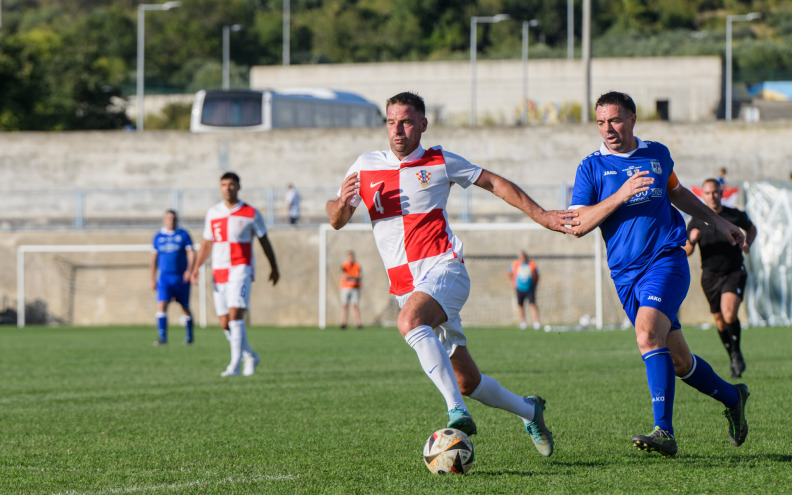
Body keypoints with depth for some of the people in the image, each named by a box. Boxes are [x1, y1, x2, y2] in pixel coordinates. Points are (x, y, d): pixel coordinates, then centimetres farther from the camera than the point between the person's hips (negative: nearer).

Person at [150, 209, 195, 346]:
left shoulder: (183, 235, 0)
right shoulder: (158, 237, 7)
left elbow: (191, 253, -7)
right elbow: (153, 259, 13)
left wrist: (189, 269, -23)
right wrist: (153, 279, 12)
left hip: (181, 277, -1)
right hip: (164, 277, 1)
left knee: (185, 308, 8)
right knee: (161, 304, -16)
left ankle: (189, 335, 27)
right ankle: (162, 337, -16)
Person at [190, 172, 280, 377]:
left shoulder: (250, 213, 0)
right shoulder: (213, 213, 10)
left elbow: (264, 241, 10)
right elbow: (207, 243, 16)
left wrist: (274, 268, 16)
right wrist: (196, 268, 5)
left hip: (240, 269, -4)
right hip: (219, 273, 5)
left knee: (235, 315, -20)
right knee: (225, 323, 4)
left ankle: (235, 365, -20)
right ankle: (250, 356, 26)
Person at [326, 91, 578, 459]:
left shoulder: (440, 163, 4)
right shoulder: (365, 168, 10)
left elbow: (493, 183, 15)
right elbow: (337, 221, 12)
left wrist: (541, 216, 13)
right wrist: (341, 202, -12)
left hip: (443, 270, -4)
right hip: (405, 287, 4)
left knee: (410, 321, -37)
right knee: (467, 382, 4)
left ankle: (457, 412, -40)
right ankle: (528, 410, 31)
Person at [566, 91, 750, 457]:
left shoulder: (657, 154, 9)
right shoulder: (592, 167, 2)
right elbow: (578, 226, -8)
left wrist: (717, 222, 33)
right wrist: (619, 196, -17)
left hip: (667, 259, -2)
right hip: (626, 274, 2)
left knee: (647, 333, -27)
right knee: (678, 360, 7)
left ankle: (664, 431, -30)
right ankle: (732, 397, 34)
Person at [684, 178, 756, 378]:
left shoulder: (735, 216, -3)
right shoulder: (697, 221, -2)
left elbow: (751, 228, 19)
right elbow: (687, 252, 1)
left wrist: (748, 244, -2)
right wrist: (691, 240, -21)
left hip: (734, 273, -2)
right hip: (710, 276, 2)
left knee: (729, 314, -24)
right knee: (720, 322, 8)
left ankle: (737, 352, -1)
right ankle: (734, 361, 29)